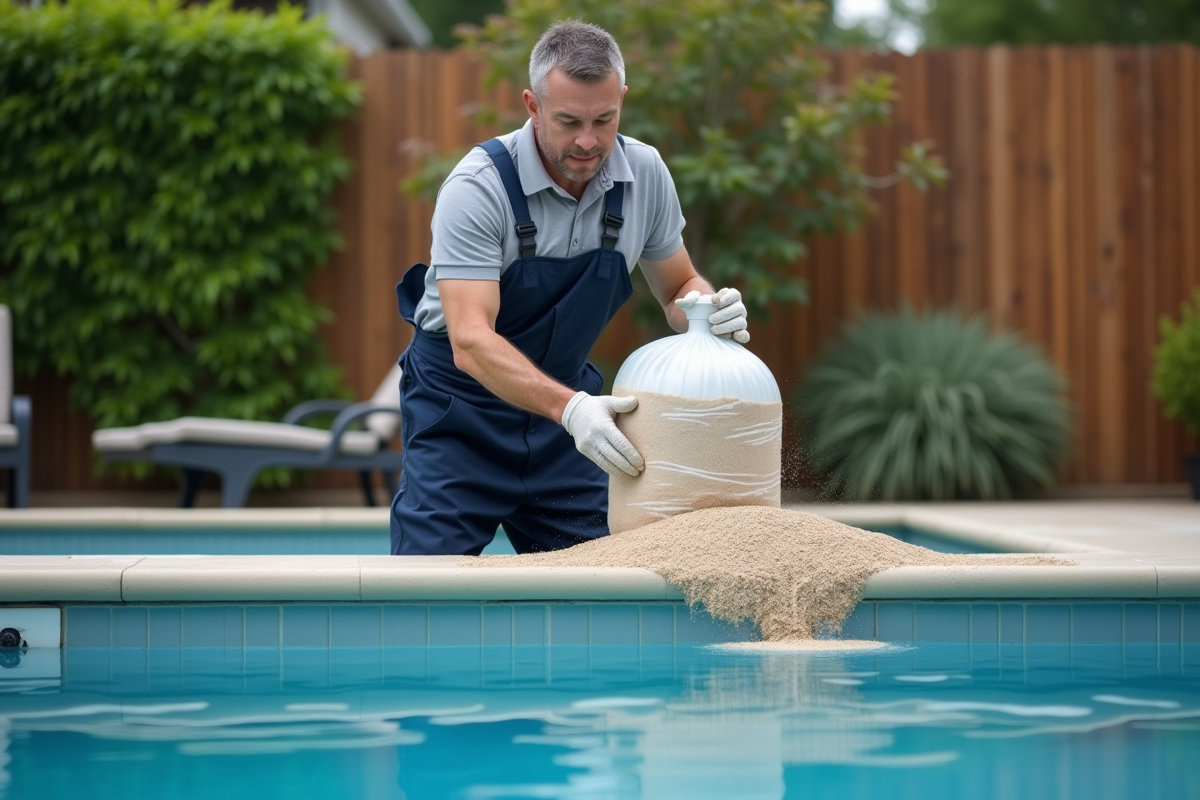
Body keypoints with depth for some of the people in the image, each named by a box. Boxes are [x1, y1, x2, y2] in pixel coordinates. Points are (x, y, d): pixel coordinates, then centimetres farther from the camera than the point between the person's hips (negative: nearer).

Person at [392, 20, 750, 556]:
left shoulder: (644, 174, -8)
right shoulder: (478, 186, -25)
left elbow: (678, 289, 6)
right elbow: (471, 342, -32)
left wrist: (709, 310, -20)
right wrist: (570, 408, -47)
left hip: (565, 396, 5)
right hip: (461, 398, -5)